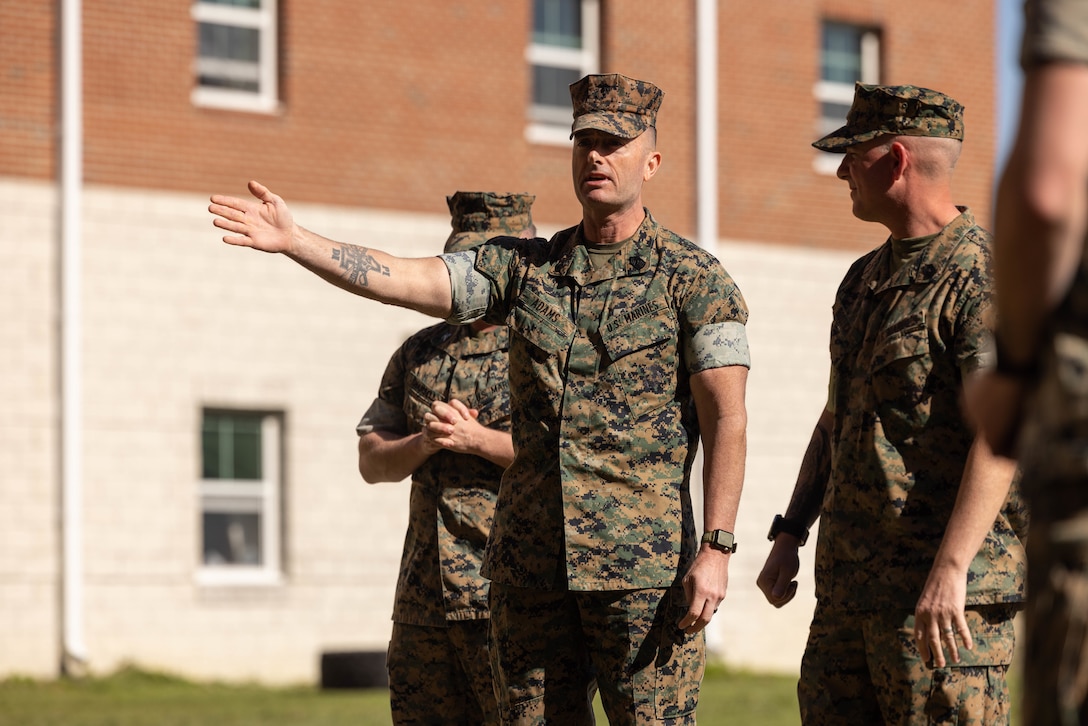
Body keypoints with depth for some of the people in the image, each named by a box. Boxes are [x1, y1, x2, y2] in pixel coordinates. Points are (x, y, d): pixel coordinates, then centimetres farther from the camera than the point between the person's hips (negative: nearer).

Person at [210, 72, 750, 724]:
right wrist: (295, 241, -8)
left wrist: (715, 549, -16)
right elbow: (404, 281, 4)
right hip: (532, 565, 5)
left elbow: (727, 418, -8)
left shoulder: (694, 278, -2)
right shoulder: (526, 268, 12)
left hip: (643, 565, -5)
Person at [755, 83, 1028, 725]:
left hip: (949, 592, -9)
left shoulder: (984, 276, -12)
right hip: (849, 578, 9)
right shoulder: (866, 279, 17)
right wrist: (790, 535, 18)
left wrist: (949, 570, -30)